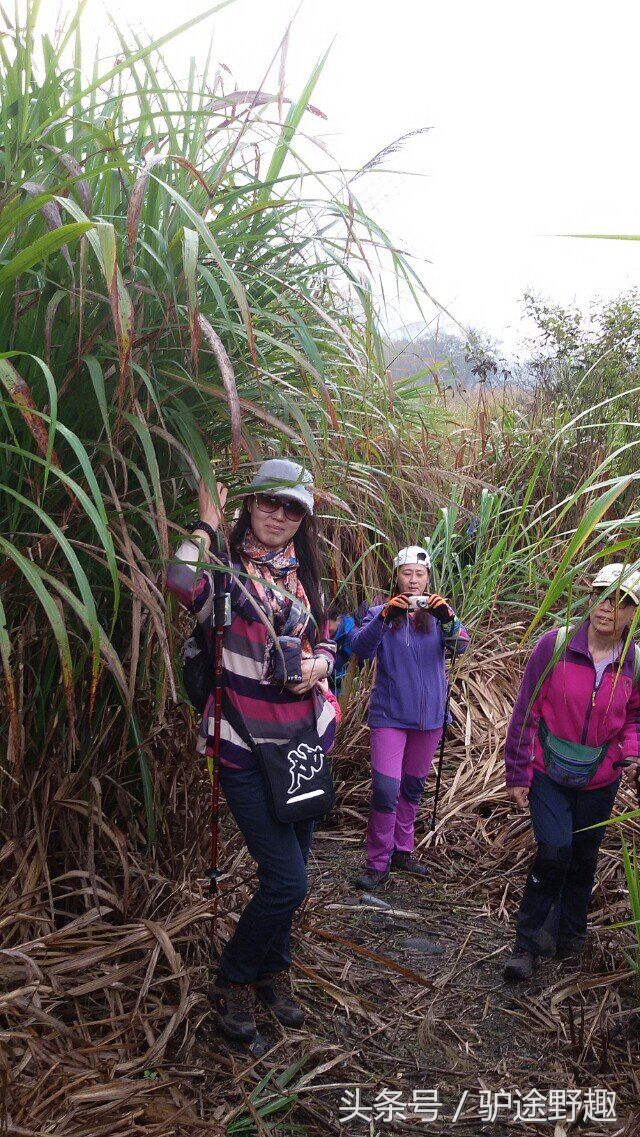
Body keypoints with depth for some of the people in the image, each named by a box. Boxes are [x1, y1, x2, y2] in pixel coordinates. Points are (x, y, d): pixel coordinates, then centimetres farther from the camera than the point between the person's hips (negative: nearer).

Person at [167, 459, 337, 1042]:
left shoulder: (302, 574, 9)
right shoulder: (226, 566, -11)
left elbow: (325, 642, 18)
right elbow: (181, 581, -34)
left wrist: (319, 664, -4)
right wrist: (208, 523, -20)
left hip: (303, 740, 7)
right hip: (246, 747, -6)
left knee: (292, 865, 17)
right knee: (288, 879, -8)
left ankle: (274, 970, 40)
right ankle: (232, 982, 17)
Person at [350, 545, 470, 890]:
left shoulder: (438, 613, 2)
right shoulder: (380, 612, -3)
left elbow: (460, 646, -16)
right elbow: (360, 648, -19)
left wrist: (447, 619, -36)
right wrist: (384, 617, -34)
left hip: (429, 715, 3)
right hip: (390, 715, -3)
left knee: (413, 786, 16)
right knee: (386, 789, -10)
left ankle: (402, 851, 31)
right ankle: (377, 863, 4)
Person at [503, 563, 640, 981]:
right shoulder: (555, 645, -15)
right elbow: (526, 711, -10)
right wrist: (518, 774, -8)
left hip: (599, 780, 3)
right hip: (549, 774, -3)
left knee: (583, 859, 15)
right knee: (554, 852, -13)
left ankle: (569, 937, 38)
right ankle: (527, 944, 6)